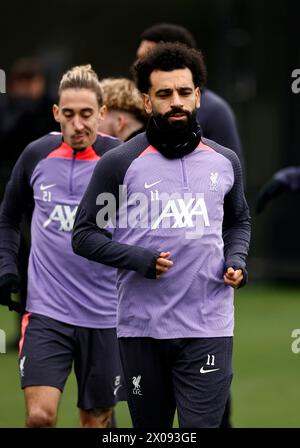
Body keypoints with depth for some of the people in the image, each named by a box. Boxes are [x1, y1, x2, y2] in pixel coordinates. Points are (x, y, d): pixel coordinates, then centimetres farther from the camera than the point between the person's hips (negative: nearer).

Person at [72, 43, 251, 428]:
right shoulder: (119, 163, -1)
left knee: (202, 426, -10)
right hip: (142, 328, -1)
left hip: (207, 327, 1)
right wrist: (141, 260, -14)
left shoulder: (224, 162, 9)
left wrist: (236, 260, 4)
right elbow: (84, 234, 1)